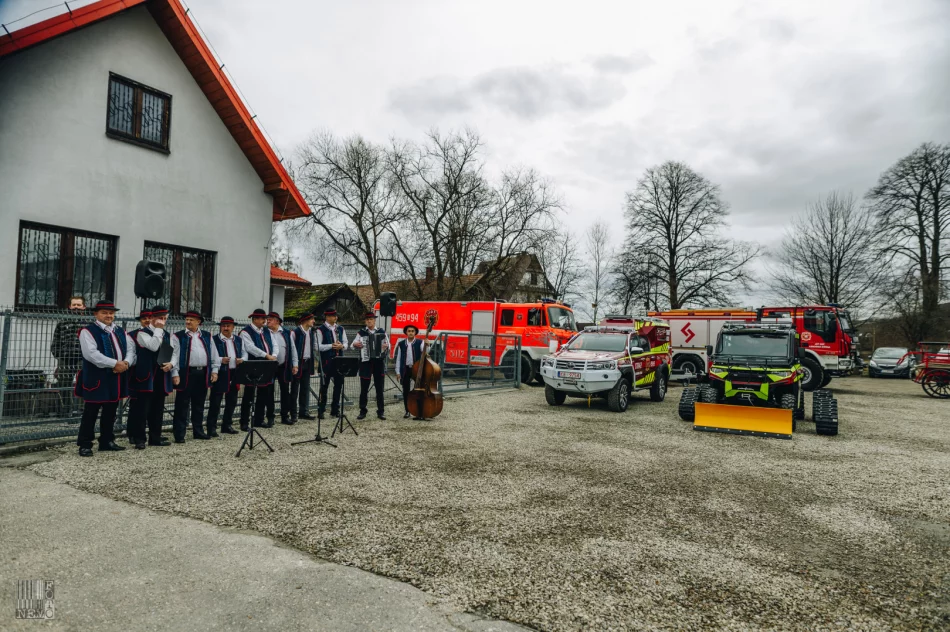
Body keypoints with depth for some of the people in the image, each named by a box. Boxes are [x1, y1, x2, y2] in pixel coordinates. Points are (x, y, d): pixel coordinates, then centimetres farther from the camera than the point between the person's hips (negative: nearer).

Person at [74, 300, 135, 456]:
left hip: (116, 379, 7)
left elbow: (131, 349, 9)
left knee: (110, 412, 15)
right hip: (96, 379, -7)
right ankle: (85, 445, 9)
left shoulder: (120, 332, 15)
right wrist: (114, 363, -21)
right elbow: (91, 353, -20)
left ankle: (107, 441, 25)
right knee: (91, 413, 0)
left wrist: (126, 363, -12)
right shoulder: (88, 331, -7)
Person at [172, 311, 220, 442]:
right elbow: (174, 355, -5)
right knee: (182, 405, 0)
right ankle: (179, 434, 5)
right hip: (186, 374, -4)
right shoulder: (179, 336, 0)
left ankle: (198, 431, 23)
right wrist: (175, 374, -13)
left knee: (199, 405, 14)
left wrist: (215, 370, 5)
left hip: (203, 374, 4)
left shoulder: (207, 336, 12)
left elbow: (214, 354, 14)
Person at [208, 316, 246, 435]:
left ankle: (227, 425, 24)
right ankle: (212, 428, 5)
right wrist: (221, 360, -23)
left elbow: (244, 353, 18)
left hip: (235, 373, 6)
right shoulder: (214, 339, -3)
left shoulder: (239, 340, 14)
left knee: (231, 401, 12)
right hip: (219, 374, -5)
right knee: (215, 402, -1)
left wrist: (242, 359, -4)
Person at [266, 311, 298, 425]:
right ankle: (270, 417, 14)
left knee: (285, 390, 6)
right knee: (270, 391, 5)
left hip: (284, 366, 1)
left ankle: (285, 416, 16)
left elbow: (293, 348, 5)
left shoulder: (287, 333, 3)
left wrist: (295, 365, 2)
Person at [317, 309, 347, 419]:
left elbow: (346, 343, 14)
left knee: (338, 384, 9)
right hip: (326, 361, -5)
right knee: (324, 385, 2)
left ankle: (335, 409, 20)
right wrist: (331, 346, -16)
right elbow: (318, 346, -12)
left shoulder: (340, 329, 12)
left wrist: (341, 346, -8)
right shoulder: (321, 330, -6)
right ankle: (321, 410, 11)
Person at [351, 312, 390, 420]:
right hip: (365, 362, 0)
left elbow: (388, 345, 8)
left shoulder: (382, 332, 7)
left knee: (380, 388, 5)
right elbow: (353, 344, 6)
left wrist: (386, 346, -15)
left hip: (379, 362, 0)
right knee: (364, 389, 3)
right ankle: (362, 411, 13)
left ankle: (380, 412, 12)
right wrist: (355, 344, -16)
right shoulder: (361, 333, 6)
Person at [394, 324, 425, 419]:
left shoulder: (419, 343, 1)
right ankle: (407, 411, 15)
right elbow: (398, 358, 8)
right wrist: (398, 372, 4)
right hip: (405, 369, 2)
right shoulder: (401, 344, 7)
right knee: (406, 391, 6)